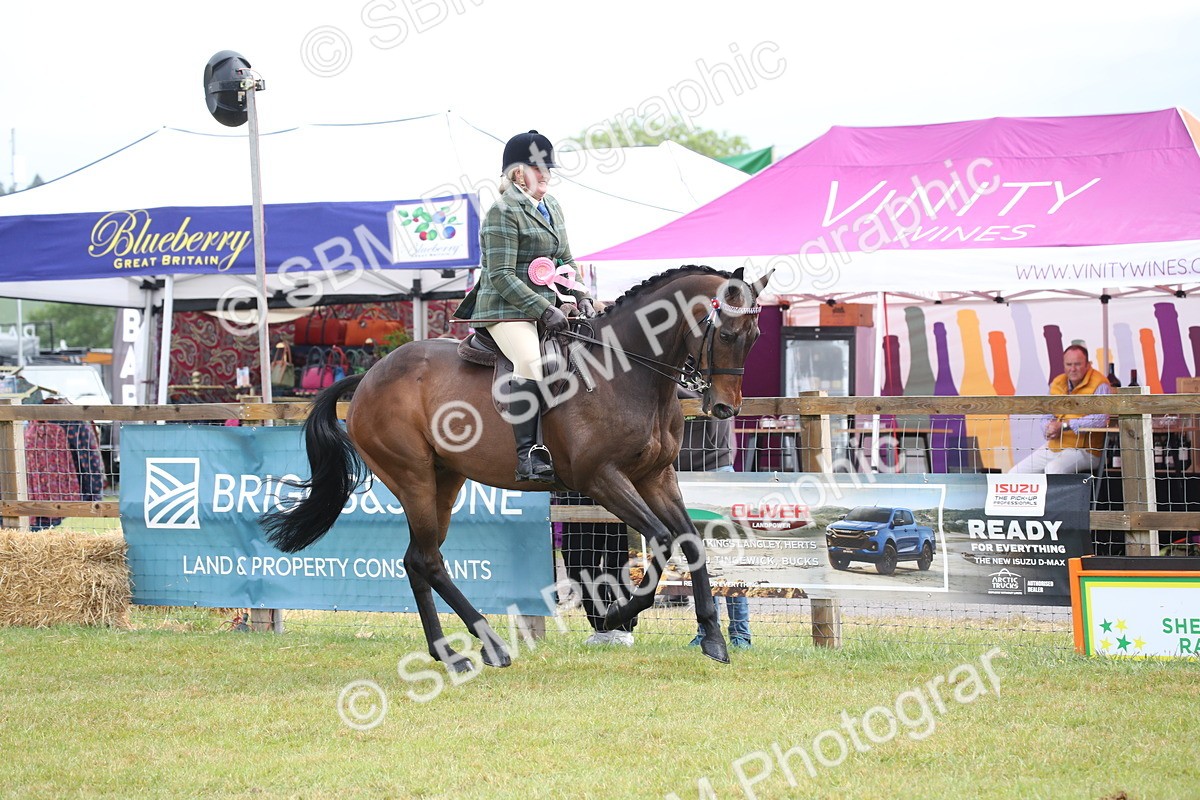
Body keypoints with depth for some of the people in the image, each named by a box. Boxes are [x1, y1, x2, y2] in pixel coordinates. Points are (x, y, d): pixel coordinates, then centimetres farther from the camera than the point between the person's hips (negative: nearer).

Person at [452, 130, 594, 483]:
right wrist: (545, 310, -21)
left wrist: (581, 296, 5)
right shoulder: (503, 213, -10)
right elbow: (502, 276, -16)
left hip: (545, 305, 9)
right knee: (531, 362, -31)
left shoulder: (552, 207, 16)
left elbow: (566, 260, 24)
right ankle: (529, 454, -34)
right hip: (506, 308, -9)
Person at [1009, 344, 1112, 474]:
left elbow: (1100, 419, -24)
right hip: (1053, 447, 8)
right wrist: (1049, 429, -9)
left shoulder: (1099, 385, -10)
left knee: (1053, 468, -37)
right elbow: (1047, 418, 18)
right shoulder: (1057, 384, 12)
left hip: (1083, 450, -8)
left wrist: (1065, 425, -22)